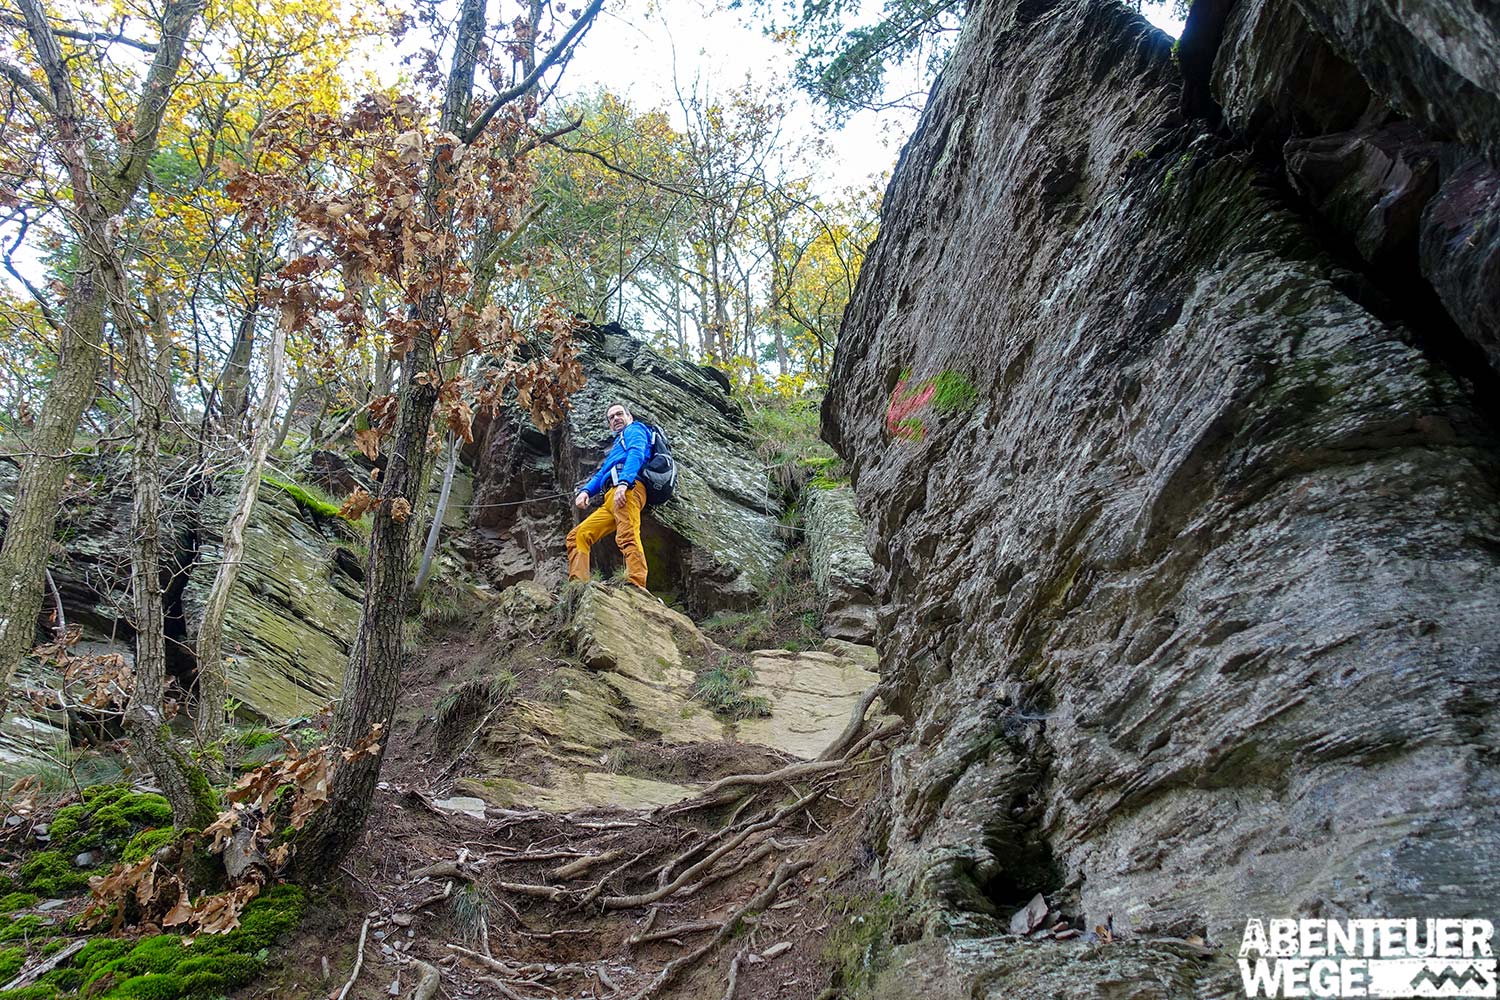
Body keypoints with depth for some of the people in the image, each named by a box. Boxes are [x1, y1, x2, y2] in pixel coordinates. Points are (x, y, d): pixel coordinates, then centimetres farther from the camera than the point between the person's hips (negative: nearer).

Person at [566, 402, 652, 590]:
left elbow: (636, 454, -6)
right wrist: (586, 491, 7)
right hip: (611, 499, 9)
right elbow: (601, 475, 29)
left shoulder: (634, 429, 16)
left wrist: (624, 482, -23)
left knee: (627, 537, -29)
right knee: (577, 536, 3)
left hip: (628, 488, -9)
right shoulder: (616, 449, 41)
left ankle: (637, 587, -46)